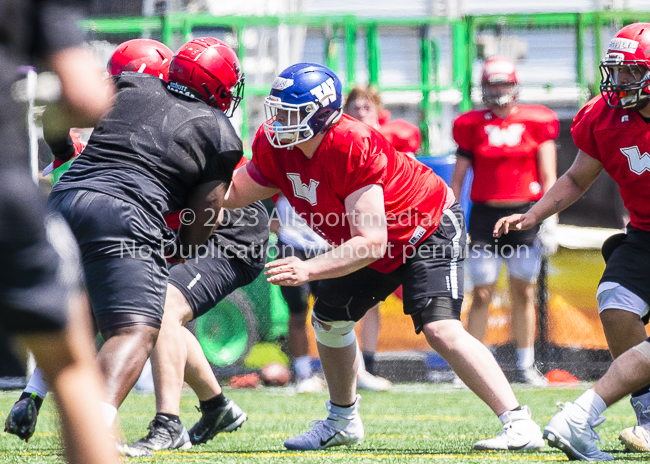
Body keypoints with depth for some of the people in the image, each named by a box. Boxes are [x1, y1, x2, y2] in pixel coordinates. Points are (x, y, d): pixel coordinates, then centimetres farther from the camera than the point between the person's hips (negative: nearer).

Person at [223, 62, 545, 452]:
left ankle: (519, 424, -26)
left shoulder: (352, 148, -36)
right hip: (381, 246, 9)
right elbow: (233, 195, 2)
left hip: (429, 228, -9)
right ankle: (342, 423, 35)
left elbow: (371, 241, -37)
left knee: (440, 329, -24)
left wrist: (309, 269, -44)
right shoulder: (275, 148, -12)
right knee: (329, 318, 16)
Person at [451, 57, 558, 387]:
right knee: (481, 294, -3)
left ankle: (526, 367, 15)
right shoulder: (473, 126, 4)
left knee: (524, 292, 6)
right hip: (485, 215, 0)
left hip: (524, 214, 0)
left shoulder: (535, 123, 4)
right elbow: (457, 179, 8)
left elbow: (548, 177, 4)